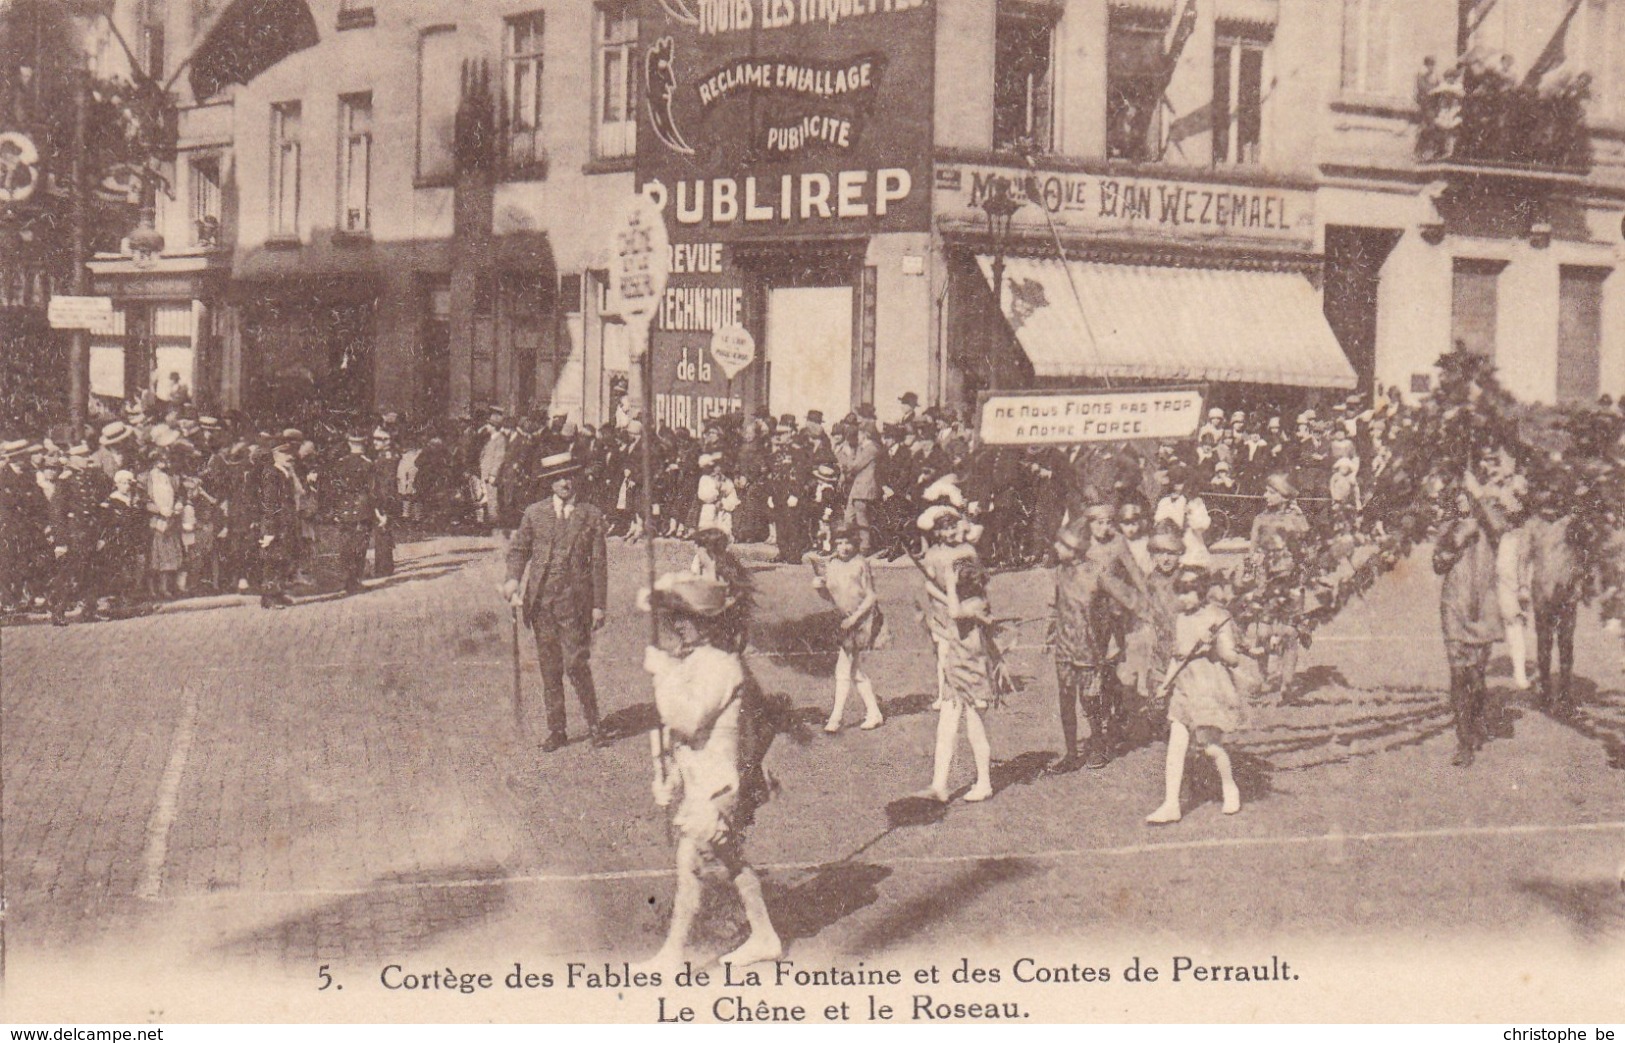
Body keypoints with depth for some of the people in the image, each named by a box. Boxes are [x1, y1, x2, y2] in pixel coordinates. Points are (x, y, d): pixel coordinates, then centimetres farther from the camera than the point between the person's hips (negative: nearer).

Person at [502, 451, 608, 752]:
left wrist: (598, 606, 0)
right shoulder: (534, 513, 9)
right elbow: (518, 549, 14)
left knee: (576, 666, -8)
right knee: (549, 670, 7)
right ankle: (556, 730, 16)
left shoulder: (591, 516, 5)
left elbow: (599, 563, 4)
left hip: (575, 603, -2)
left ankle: (593, 724, 10)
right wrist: (513, 579, -6)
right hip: (541, 601, 2)